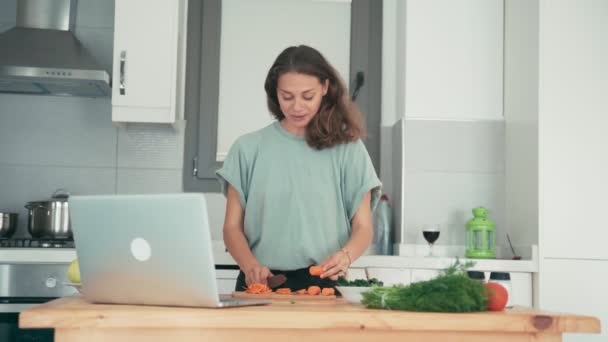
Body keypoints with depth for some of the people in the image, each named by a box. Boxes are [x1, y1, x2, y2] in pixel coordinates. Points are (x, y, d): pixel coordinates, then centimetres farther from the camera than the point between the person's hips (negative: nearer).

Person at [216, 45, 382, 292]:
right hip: (262, 283, 1)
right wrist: (250, 266, -11)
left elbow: (362, 228, 8)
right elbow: (232, 227, 8)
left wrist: (345, 256, -14)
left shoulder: (347, 148, 6)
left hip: (324, 282, -1)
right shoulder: (249, 148, 8)